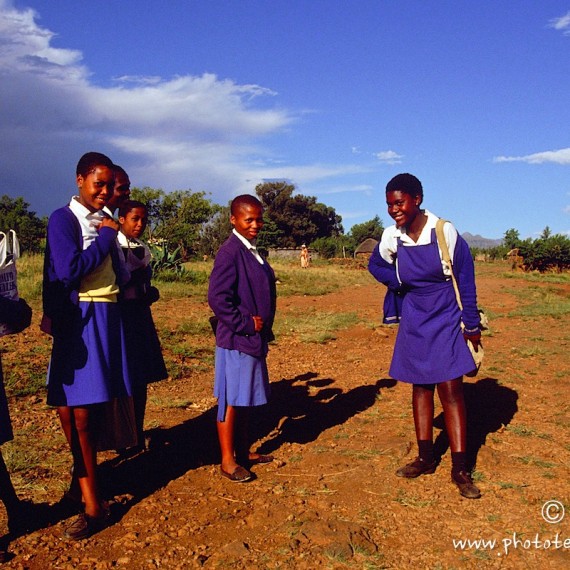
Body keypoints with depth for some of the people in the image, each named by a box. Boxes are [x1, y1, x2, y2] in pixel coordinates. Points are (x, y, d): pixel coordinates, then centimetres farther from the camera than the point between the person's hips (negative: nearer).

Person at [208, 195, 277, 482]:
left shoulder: (253, 252, 12)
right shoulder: (230, 252, -17)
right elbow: (217, 298, -23)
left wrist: (264, 326, 12)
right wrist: (245, 324, -19)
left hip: (254, 338, 9)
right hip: (236, 339, -9)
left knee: (246, 399, 18)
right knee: (231, 400, 2)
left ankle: (243, 451, 31)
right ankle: (228, 460, 14)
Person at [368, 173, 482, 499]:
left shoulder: (445, 232, -17)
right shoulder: (392, 237, -6)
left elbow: (465, 280, -9)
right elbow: (377, 266, 15)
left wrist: (472, 325, -4)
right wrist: (400, 283, -2)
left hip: (446, 323, -4)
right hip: (415, 323, 4)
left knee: (451, 390, -4)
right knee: (421, 388, 11)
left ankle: (460, 469, 6)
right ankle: (426, 458, 24)